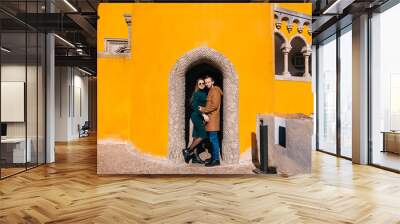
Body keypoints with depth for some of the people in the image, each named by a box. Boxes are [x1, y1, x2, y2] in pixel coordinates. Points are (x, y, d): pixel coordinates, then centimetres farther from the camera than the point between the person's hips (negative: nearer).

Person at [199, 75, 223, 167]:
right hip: (210, 118, 9)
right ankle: (213, 158, 16)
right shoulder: (210, 91, 20)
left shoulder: (215, 91, -9)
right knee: (213, 139, 11)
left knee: (213, 139, -9)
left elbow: (214, 105, -17)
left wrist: (203, 109, -11)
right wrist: (203, 108, 10)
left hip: (213, 118, -9)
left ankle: (216, 159, -7)